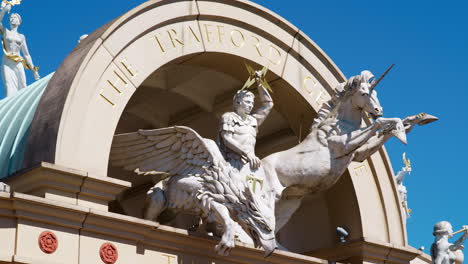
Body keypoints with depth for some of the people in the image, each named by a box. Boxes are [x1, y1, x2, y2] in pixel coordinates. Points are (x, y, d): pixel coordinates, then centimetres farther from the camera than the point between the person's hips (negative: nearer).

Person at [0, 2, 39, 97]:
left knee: (22, 88, -4)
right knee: (10, 89, -15)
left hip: (19, 64, 3)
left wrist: (34, 70, 13)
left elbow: (26, 54, 18)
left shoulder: (21, 37, 17)